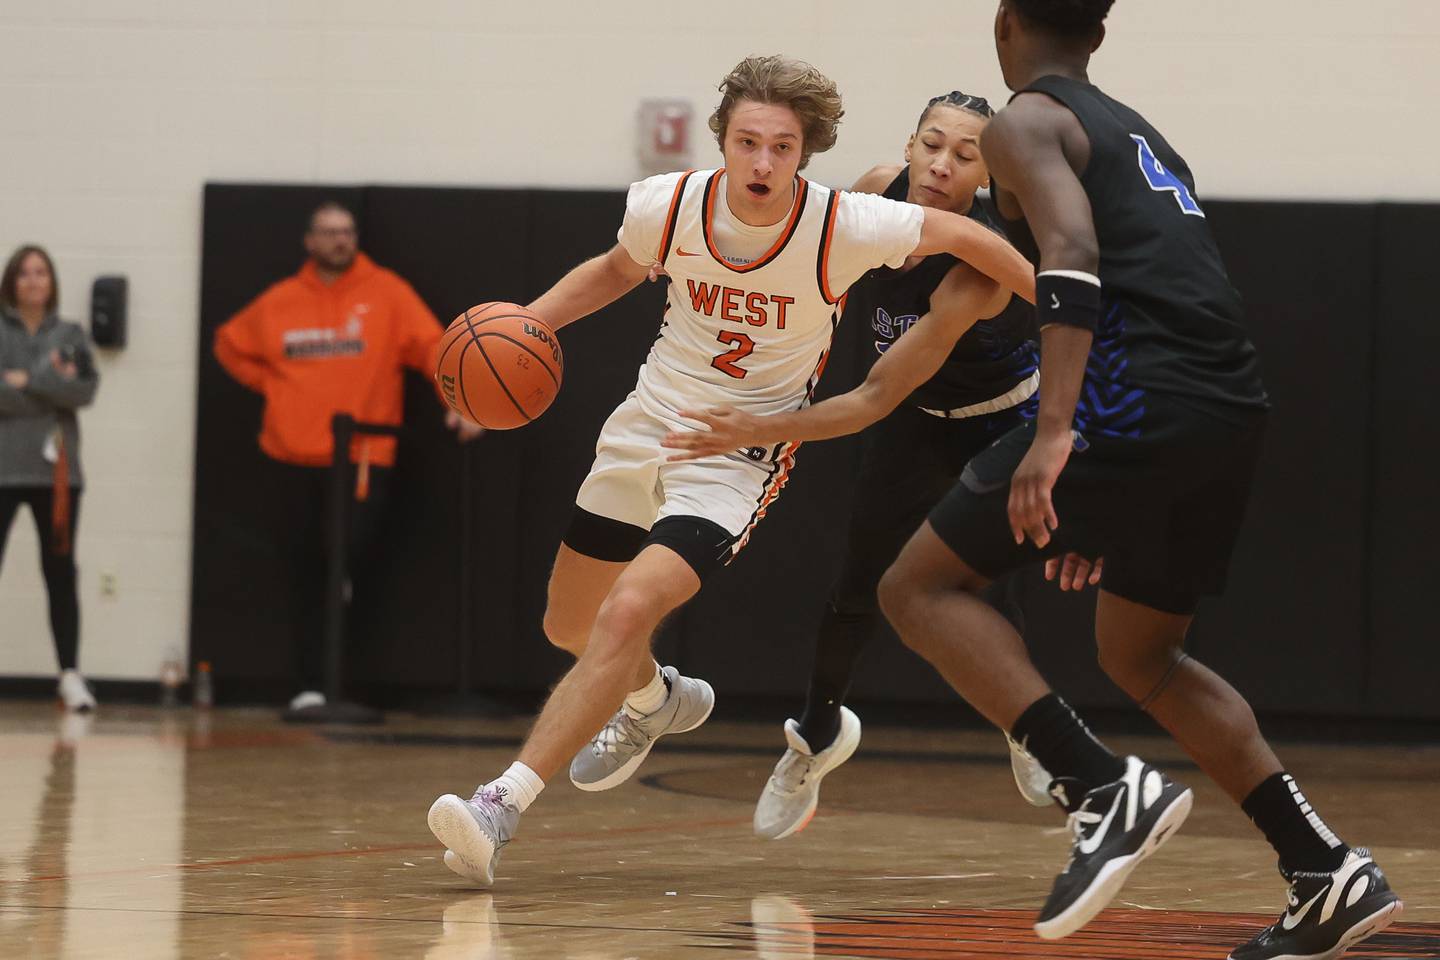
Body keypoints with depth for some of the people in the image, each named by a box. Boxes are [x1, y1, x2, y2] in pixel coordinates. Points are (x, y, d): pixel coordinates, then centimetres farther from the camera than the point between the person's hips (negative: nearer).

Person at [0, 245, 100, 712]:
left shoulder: (70, 336, 9)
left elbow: (86, 390, -6)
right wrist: (51, 386, -11)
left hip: (56, 469, 2)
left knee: (60, 573, 6)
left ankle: (70, 674, 8)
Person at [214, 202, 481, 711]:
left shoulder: (385, 293, 0)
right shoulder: (281, 302, 9)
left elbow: (433, 347, -9)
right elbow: (230, 344, 22)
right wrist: (270, 384, 7)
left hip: (363, 456, -3)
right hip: (292, 456, 3)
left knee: (353, 553, -15)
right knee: (306, 573, 4)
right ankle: (310, 684, 11)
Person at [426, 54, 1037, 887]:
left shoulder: (843, 228, -22)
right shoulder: (667, 205, -13)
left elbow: (963, 237, -6)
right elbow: (619, 269, 11)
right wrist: (529, 322, -3)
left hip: (743, 453, -5)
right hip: (648, 425, 5)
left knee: (627, 613, -26)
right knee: (570, 625, 19)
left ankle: (504, 805, -27)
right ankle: (656, 702, 54)